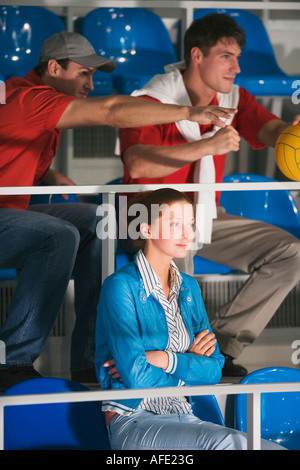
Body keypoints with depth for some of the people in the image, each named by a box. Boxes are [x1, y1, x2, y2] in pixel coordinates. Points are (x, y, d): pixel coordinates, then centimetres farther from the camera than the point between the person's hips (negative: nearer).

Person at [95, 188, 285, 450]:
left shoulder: (189, 288, 15)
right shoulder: (121, 287, -7)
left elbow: (214, 369, 6)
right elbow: (136, 377, -15)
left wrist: (164, 359, -9)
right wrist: (190, 363, 0)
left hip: (184, 419, 6)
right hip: (133, 423, -6)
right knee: (226, 441, -33)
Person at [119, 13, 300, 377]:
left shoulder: (234, 100, 4)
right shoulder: (152, 101, -17)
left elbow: (269, 129, -14)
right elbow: (136, 165, -33)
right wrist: (206, 146, -42)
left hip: (206, 217, 7)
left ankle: (221, 343, -6)